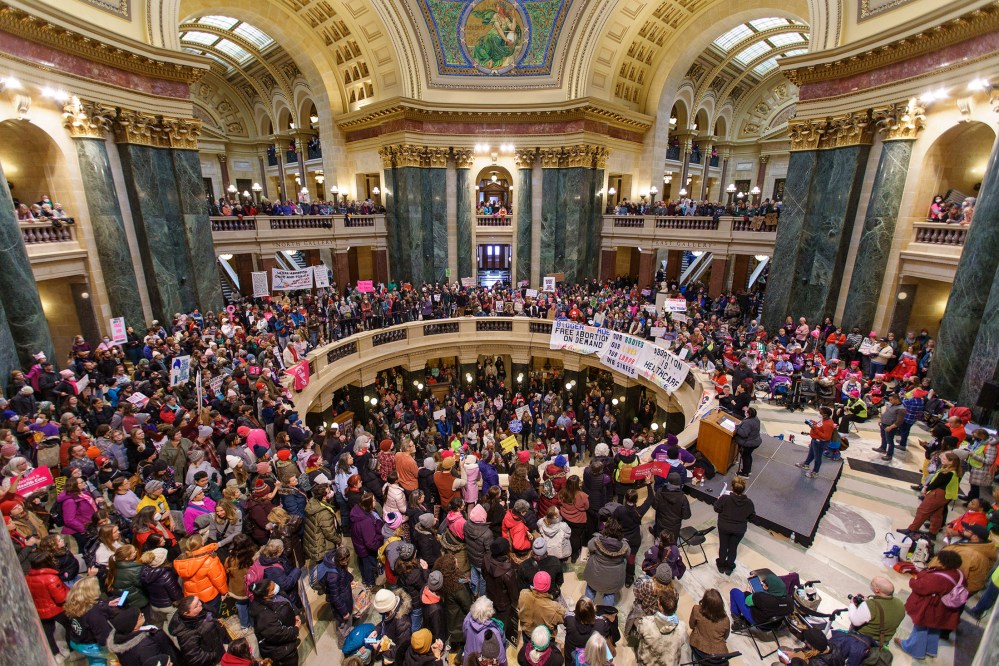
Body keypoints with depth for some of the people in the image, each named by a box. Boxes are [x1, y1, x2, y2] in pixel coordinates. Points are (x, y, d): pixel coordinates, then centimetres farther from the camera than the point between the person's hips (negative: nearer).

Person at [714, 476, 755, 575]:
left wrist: (719, 500, 4)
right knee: (733, 547, 21)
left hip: (724, 527, -1)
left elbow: (716, 509, -15)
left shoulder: (725, 498, -28)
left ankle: (721, 565, 39)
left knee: (723, 545, 21)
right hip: (739, 530, 1)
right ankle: (729, 567, 38)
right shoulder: (749, 502, -22)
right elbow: (751, 516, -6)